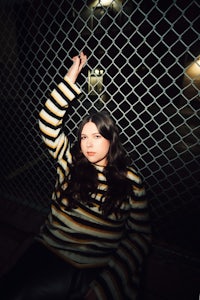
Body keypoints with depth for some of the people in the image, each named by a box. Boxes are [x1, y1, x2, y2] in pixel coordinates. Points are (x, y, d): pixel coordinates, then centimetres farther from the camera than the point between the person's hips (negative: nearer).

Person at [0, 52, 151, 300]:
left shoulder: (131, 183, -9)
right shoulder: (69, 161, -3)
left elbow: (140, 235, -4)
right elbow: (48, 123, -10)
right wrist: (71, 77, -9)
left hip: (92, 268, -2)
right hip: (47, 250, 3)